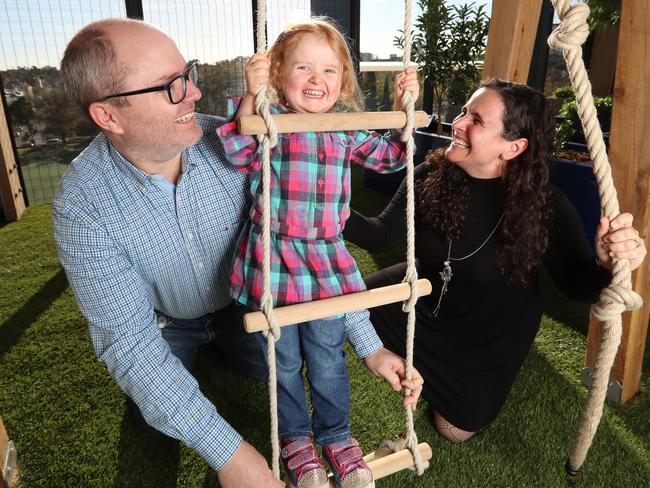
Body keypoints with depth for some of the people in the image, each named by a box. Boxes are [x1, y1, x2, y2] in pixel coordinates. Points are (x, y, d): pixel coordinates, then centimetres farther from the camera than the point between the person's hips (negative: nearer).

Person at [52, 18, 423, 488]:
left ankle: (219, 339, 25)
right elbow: (129, 340, -31)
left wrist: (369, 344, -25)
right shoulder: (81, 204, -30)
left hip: (237, 299, 2)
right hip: (162, 322, -1)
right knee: (165, 425, -9)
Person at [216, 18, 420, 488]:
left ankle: (335, 436, 42)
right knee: (284, 362, 15)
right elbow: (237, 156, -20)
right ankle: (295, 439, 41)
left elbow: (390, 156, 19)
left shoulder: (347, 128, 8)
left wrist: (404, 107, 7)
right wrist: (250, 99, -29)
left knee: (328, 360, 16)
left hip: (327, 261, 3)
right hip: (273, 263, -2)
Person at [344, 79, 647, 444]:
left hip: (492, 334, -2)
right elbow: (383, 235, -19)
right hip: (425, 301, 3)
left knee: (457, 428, 8)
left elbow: (577, 284, -22)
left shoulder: (545, 206, -29)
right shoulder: (430, 176, -22)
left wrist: (607, 265, -47)